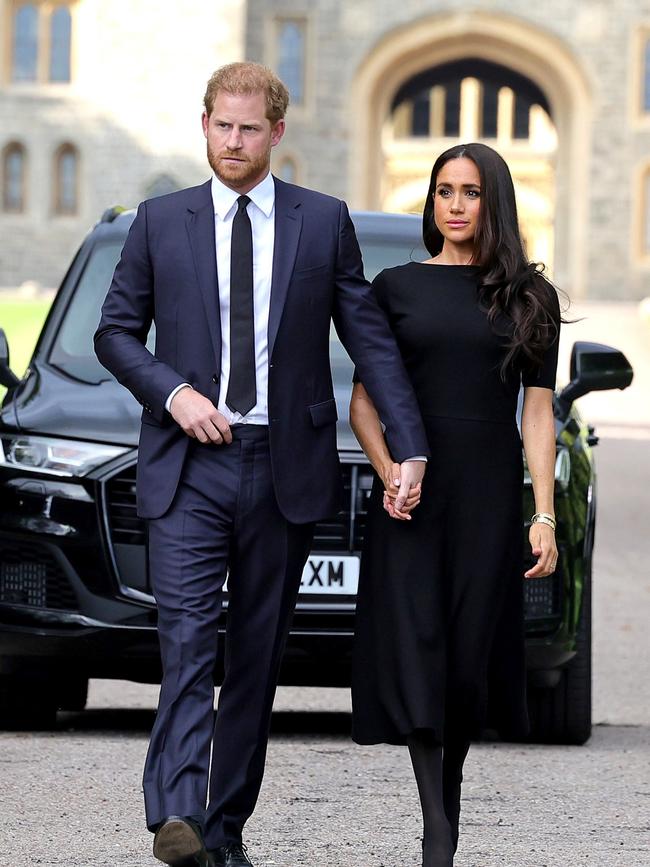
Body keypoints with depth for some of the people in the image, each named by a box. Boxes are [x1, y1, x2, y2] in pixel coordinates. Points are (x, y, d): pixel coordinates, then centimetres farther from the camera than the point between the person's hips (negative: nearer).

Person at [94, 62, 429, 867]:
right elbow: (115, 332, 11)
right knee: (187, 640, -16)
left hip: (283, 468, 1)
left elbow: (371, 339, 5)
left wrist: (411, 448, -3)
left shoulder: (324, 222, 6)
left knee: (257, 652, 5)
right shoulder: (160, 221, 6)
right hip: (188, 467, -1)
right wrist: (172, 390, -8)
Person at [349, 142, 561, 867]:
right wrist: (388, 473, -12)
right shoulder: (396, 287, 6)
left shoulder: (529, 297, 7)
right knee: (416, 650, -8)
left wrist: (545, 516, -2)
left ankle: (449, 785, 23)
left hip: (489, 494, 1)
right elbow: (363, 402, 6)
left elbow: (537, 412, 5)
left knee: (471, 650, 2)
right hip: (411, 492, 0)